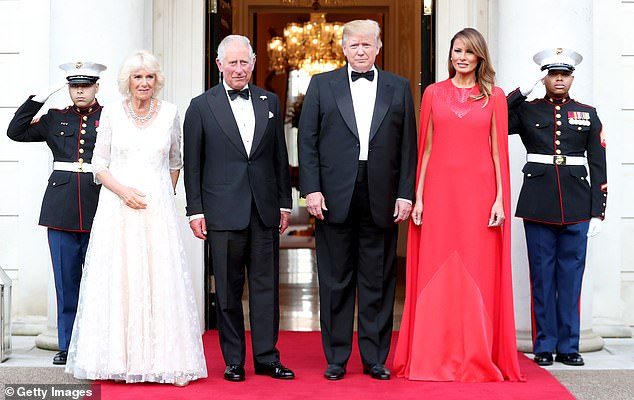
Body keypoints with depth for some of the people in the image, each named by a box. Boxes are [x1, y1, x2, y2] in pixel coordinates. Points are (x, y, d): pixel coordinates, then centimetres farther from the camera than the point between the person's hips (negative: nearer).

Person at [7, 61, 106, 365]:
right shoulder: (55, 119, 13)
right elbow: (16, 132, 3)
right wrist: (41, 97, 0)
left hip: (99, 209, -2)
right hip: (61, 209, 2)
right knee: (66, 280, 7)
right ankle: (67, 346, 16)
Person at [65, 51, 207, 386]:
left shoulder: (169, 113, 5)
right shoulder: (112, 113, 2)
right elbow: (99, 165, 4)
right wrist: (123, 191, -11)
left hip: (158, 210, 0)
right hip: (117, 208, 0)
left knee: (162, 280, -2)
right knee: (119, 280, -1)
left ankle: (167, 361, 2)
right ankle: (120, 360, 7)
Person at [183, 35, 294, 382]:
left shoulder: (270, 102, 11)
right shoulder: (201, 106, 3)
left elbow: (280, 157, 13)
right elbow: (192, 164, 2)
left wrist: (284, 202, 9)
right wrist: (195, 210, -3)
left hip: (265, 210, 2)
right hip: (224, 211, -2)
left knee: (266, 285, 5)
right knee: (228, 289, 4)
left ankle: (266, 357, 13)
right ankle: (234, 360, 13)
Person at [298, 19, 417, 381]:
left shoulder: (399, 88, 10)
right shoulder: (322, 84, 7)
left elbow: (408, 145, 6)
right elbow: (307, 141, 3)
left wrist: (405, 194, -1)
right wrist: (311, 189, -6)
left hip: (382, 200, 1)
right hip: (335, 198, 0)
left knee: (379, 283, 6)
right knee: (335, 282, 6)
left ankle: (375, 358, 16)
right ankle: (336, 358, 15)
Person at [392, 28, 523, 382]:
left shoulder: (494, 96, 7)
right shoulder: (433, 93, 10)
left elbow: (499, 151, 4)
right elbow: (426, 149, 8)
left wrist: (500, 199, -4)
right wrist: (418, 197, 2)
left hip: (479, 192, -1)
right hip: (440, 190, 1)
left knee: (479, 275, 0)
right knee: (436, 275, 1)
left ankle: (477, 359, 9)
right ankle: (434, 358, 9)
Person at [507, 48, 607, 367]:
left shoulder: (588, 115, 10)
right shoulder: (526, 111, 7)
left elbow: (598, 166, 8)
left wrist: (598, 211, 1)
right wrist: (522, 92, -6)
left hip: (576, 206, 1)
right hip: (538, 205, -1)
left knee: (571, 277, 5)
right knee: (542, 276, 4)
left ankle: (568, 346, 15)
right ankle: (544, 346, 13)